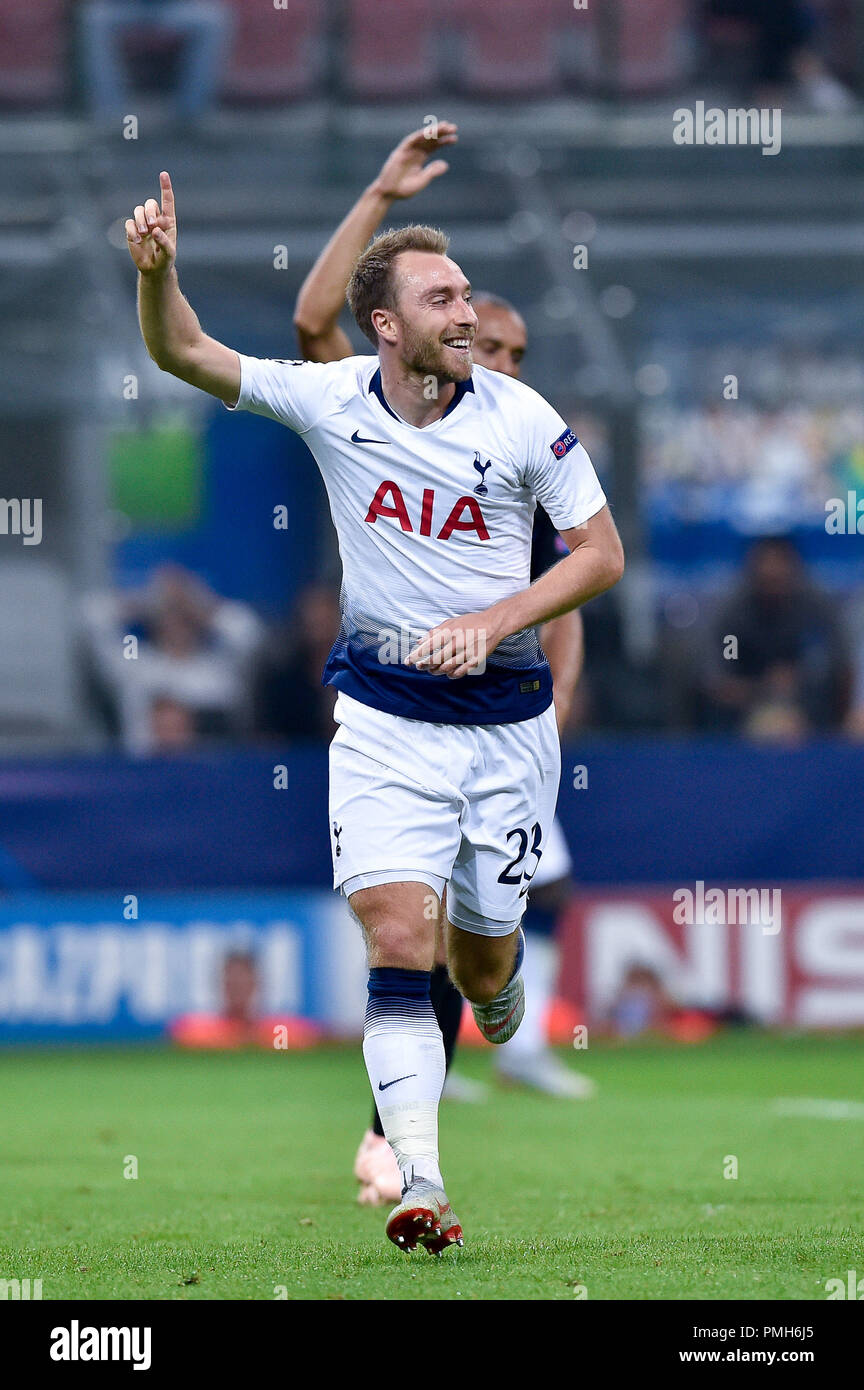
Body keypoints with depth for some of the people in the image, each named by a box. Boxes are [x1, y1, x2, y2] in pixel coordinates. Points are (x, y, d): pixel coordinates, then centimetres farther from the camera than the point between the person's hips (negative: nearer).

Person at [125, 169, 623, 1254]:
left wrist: (493, 619, -15)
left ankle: (503, 972, 47)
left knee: (482, 968, 8)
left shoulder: (522, 419, -9)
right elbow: (185, 354, -4)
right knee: (399, 942, -16)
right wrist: (156, 272, -24)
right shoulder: (330, 401, -6)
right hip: (384, 716, 0)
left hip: (504, 715, 0)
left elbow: (601, 551, -2)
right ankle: (419, 1184, -19)